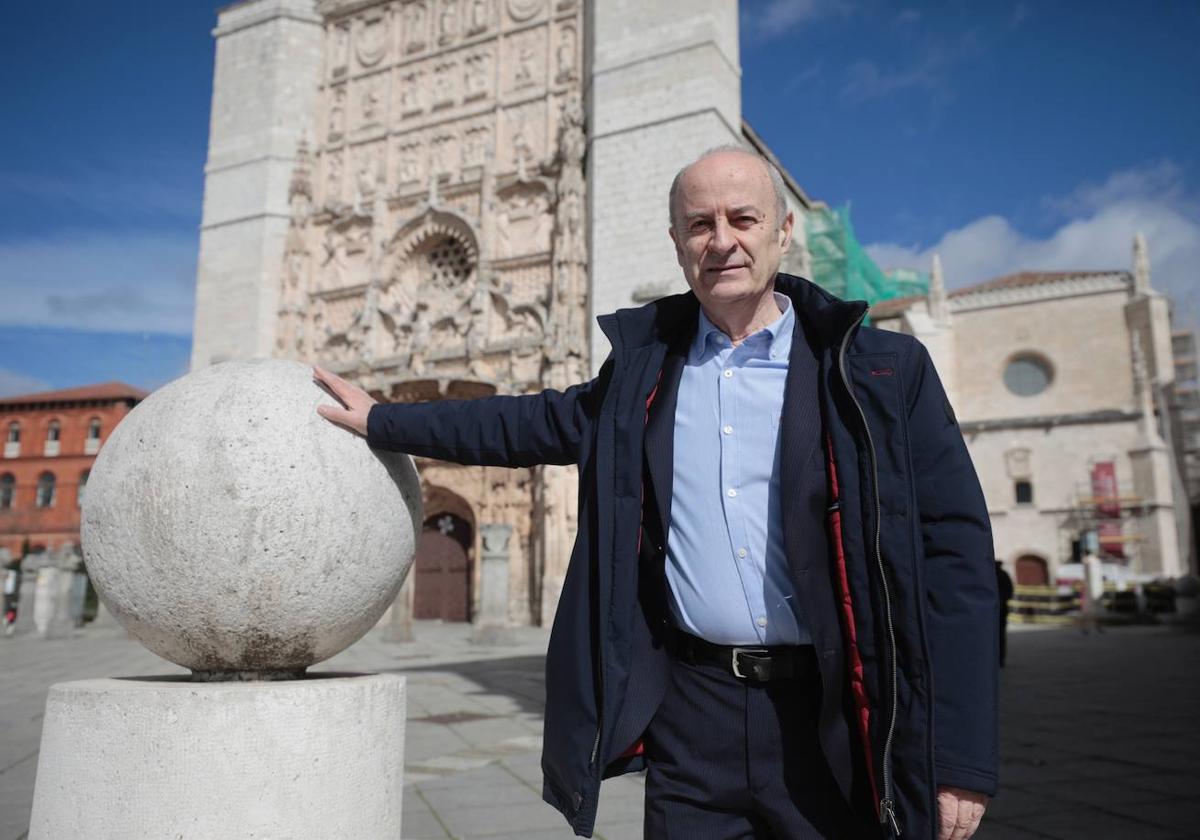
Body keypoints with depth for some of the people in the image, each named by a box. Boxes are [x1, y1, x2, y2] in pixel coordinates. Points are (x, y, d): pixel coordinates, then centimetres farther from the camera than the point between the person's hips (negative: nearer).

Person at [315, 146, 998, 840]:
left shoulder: (884, 370, -4)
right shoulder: (645, 368, 6)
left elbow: (954, 554, -5)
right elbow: (540, 423, 18)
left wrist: (963, 757, -9)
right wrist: (381, 421, 20)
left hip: (836, 716, -2)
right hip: (692, 712, 3)